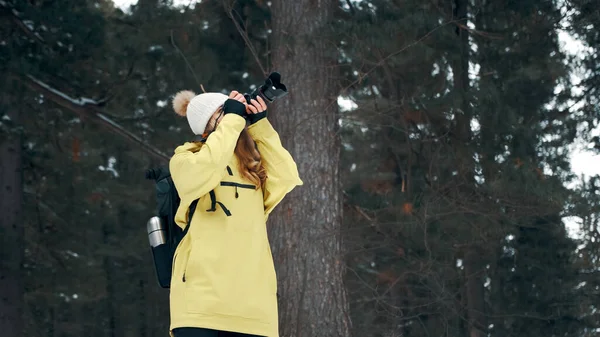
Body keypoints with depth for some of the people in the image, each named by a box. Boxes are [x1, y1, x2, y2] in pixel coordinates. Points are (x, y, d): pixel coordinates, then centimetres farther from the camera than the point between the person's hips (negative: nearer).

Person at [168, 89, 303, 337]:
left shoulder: (252, 164, 23)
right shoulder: (186, 160, 9)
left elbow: (287, 180, 6)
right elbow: (204, 171, -14)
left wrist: (261, 126, 8)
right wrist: (232, 118, -5)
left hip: (251, 297, 5)